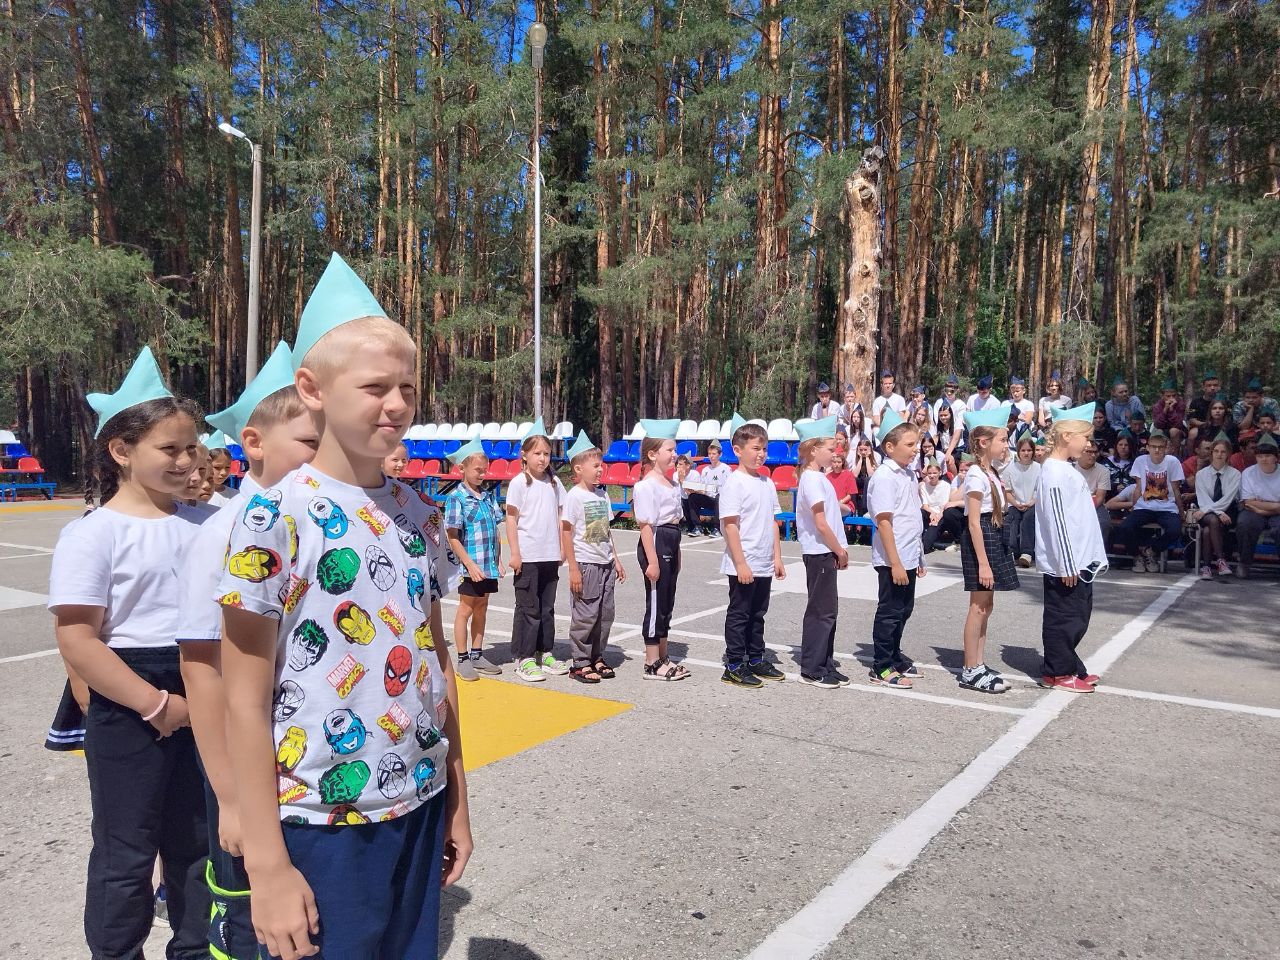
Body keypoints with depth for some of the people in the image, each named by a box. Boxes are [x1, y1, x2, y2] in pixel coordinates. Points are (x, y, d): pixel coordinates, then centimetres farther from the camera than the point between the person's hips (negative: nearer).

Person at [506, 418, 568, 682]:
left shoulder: (554, 482, 10)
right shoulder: (519, 482, -5)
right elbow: (511, 519, -6)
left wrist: (562, 548, 9)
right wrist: (515, 553, -11)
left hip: (550, 556, 5)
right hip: (527, 557, -5)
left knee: (547, 608, 13)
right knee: (528, 609, 0)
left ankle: (545, 653, 23)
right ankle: (524, 659, 9)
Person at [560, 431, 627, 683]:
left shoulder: (602, 495, 11)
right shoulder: (574, 495, -10)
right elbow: (566, 532, -12)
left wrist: (615, 559, 15)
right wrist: (573, 568, -15)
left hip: (605, 564, 7)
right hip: (586, 564, -7)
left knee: (605, 613, 11)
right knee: (586, 615, -2)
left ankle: (597, 658, 23)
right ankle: (580, 664, 9)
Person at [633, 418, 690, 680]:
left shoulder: (671, 484, 14)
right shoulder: (646, 485, -14)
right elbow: (645, 524, -18)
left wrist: (676, 554, 19)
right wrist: (652, 560, -22)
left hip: (671, 545, 9)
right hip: (655, 544, -9)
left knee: (666, 603, 14)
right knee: (656, 603, -2)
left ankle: (662, 658, 24)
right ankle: (652, 664, 7)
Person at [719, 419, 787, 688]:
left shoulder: (767, 483, 10)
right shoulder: (734, 483, -13)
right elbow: (730, 525, -17)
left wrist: (777, 556, 11)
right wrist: (741, 564, -19)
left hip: (764, 565, 7)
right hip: (742, 566, -7)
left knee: (757, 614, 17)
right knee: (739, 614, 2)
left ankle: (756, 659, 29)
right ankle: (734, 666, 12)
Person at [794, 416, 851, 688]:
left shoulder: (817, 477, 14)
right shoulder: (812, 479, -16)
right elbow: (821, 524, -18)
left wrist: (841, 549, 10)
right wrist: (841, 551, -9)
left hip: (825, 553, 10)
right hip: (819, 552, -10)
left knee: (827, 610, 13)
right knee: (821, 611, -3)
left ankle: (825, 665, 20)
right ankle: (811, 670, 4)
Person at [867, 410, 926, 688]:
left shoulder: (910, 474, 11)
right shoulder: (884, 477, -16)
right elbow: (884, 522, -20)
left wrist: (919, 558, 18)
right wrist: (895, 563, -22)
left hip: (909, 557, 9)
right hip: (892, 560, -8)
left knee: (904, 609, 17)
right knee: (890, 611, 1)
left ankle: (895, 658, 31)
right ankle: (880, 667, 12)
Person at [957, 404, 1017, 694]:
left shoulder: (990, 472, 13)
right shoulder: (977, 475, -17)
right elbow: (974, 522, -20)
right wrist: (983, 562, -23)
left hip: (992, 539, 10)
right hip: (979, 541, -10)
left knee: (985, 605, 13)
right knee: (979, 607, -3)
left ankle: (978, 666, 21)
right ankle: (971, 671, 5)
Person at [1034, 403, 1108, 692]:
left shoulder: (1067, 469, 14)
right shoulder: (1054, 473, -17)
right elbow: (1057, 522, -20)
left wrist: (1079, 562, 19)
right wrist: (1067, 565, -20)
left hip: (1080, 561, 10)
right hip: (1064, 564, -10)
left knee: (1079, 616, 17)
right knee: (1063, 618, 1)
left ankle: (1071, 667, 28)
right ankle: (1057, 673, 12)